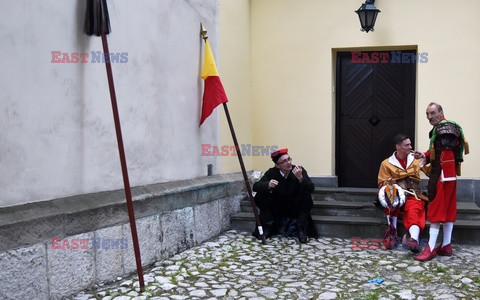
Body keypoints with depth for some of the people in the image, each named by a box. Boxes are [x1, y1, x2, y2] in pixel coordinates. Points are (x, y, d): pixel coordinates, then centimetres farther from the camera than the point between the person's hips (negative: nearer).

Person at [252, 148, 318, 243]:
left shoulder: (300, 170, -15)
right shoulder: (272, 172, -11)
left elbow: (311, 188, -25)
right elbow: (255, 186, -18)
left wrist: (300, 178, -44)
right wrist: (268, 185, -39)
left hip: (295, 209, -1)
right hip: (276, 210, 1)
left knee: (306, 195, -29)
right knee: (260, 196, -22)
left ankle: (301, 230, -13)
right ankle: (268, 227, -3)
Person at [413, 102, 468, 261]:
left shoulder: (445, 128, -13)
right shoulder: (438, 129, 18)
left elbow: (447, 153, -22)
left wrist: (443, 176, -25)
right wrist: (424, 156, 5)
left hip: (444, 175, -10)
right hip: (448, 175, 10)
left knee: (436, 210, -9)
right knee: (448, 210, 12)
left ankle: (431, 248, -6)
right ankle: (446, 246, 19)